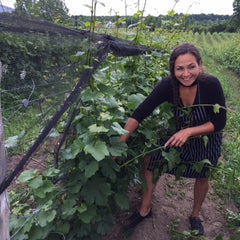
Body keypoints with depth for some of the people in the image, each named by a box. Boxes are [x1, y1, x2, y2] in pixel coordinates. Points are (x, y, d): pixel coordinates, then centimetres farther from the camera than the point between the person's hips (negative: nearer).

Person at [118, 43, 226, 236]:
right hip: (178, 133, 2)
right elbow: (139, 114, -28)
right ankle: (145, 209, 16)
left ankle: (195, 216, 45)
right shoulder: (168, 85, -28)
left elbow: (219, 123, -24)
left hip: (206, 139, -1)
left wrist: (189, 132, -38)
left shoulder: (211, 85, -32)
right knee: (148, 160, -6)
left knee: (202, 176, 16)